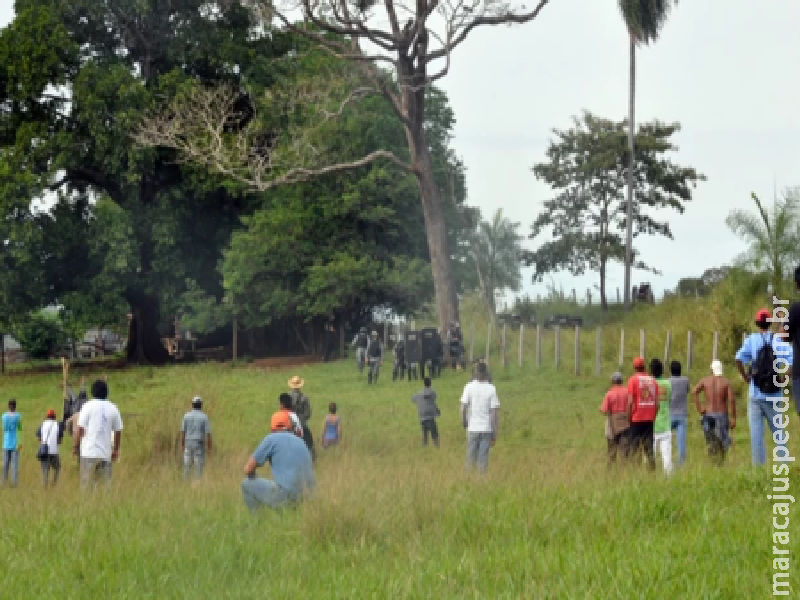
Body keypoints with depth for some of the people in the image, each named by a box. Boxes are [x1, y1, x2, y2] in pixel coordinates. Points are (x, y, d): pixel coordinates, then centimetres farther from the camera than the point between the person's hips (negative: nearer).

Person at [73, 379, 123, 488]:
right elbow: (118, 431, 11)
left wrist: (75, 446, 5)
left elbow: (80, 429, -4)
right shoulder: (113, 408, 8)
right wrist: (116, 450, 20)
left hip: (89, 452, -3)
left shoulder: (88, 406, -2)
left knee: (87, 484, -2)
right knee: (105, 485, 3)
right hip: (106, 453, 3)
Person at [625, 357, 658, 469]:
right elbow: (657, 402, 6)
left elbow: (630, 401, -11)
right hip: (650, 418, 4)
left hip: (637, 418, -4)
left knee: (633, 447, -2)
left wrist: (629, 417, -4)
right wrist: (654, 416, 14)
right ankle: (651, 467, 3)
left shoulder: (633, 379, -4)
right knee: (649, 447, 7)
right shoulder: (652, 380, 9)